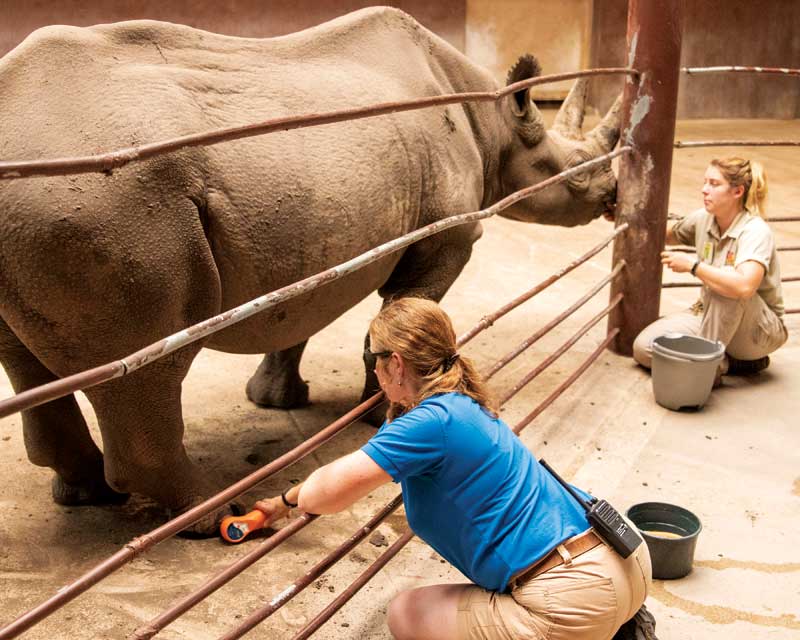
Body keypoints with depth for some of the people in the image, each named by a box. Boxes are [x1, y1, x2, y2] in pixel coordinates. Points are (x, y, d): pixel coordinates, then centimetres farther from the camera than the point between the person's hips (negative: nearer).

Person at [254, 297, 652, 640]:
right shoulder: (462, 406, 14)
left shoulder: (433, 422, -15)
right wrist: (283, 502, 39)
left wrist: (296, 497, 5)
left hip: (573, 604, -9)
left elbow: (323, 494, -21)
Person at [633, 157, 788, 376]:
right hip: (711, 316, 6)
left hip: (762, 330, -6)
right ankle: (727, 360, -1)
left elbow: (744, 286, -42)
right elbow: (665, 236, 19)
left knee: (725, 278, -37)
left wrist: (693, 265, -32)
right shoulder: (703, 219, -3)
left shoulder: (756, 231, -23)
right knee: (644, 347, -13)